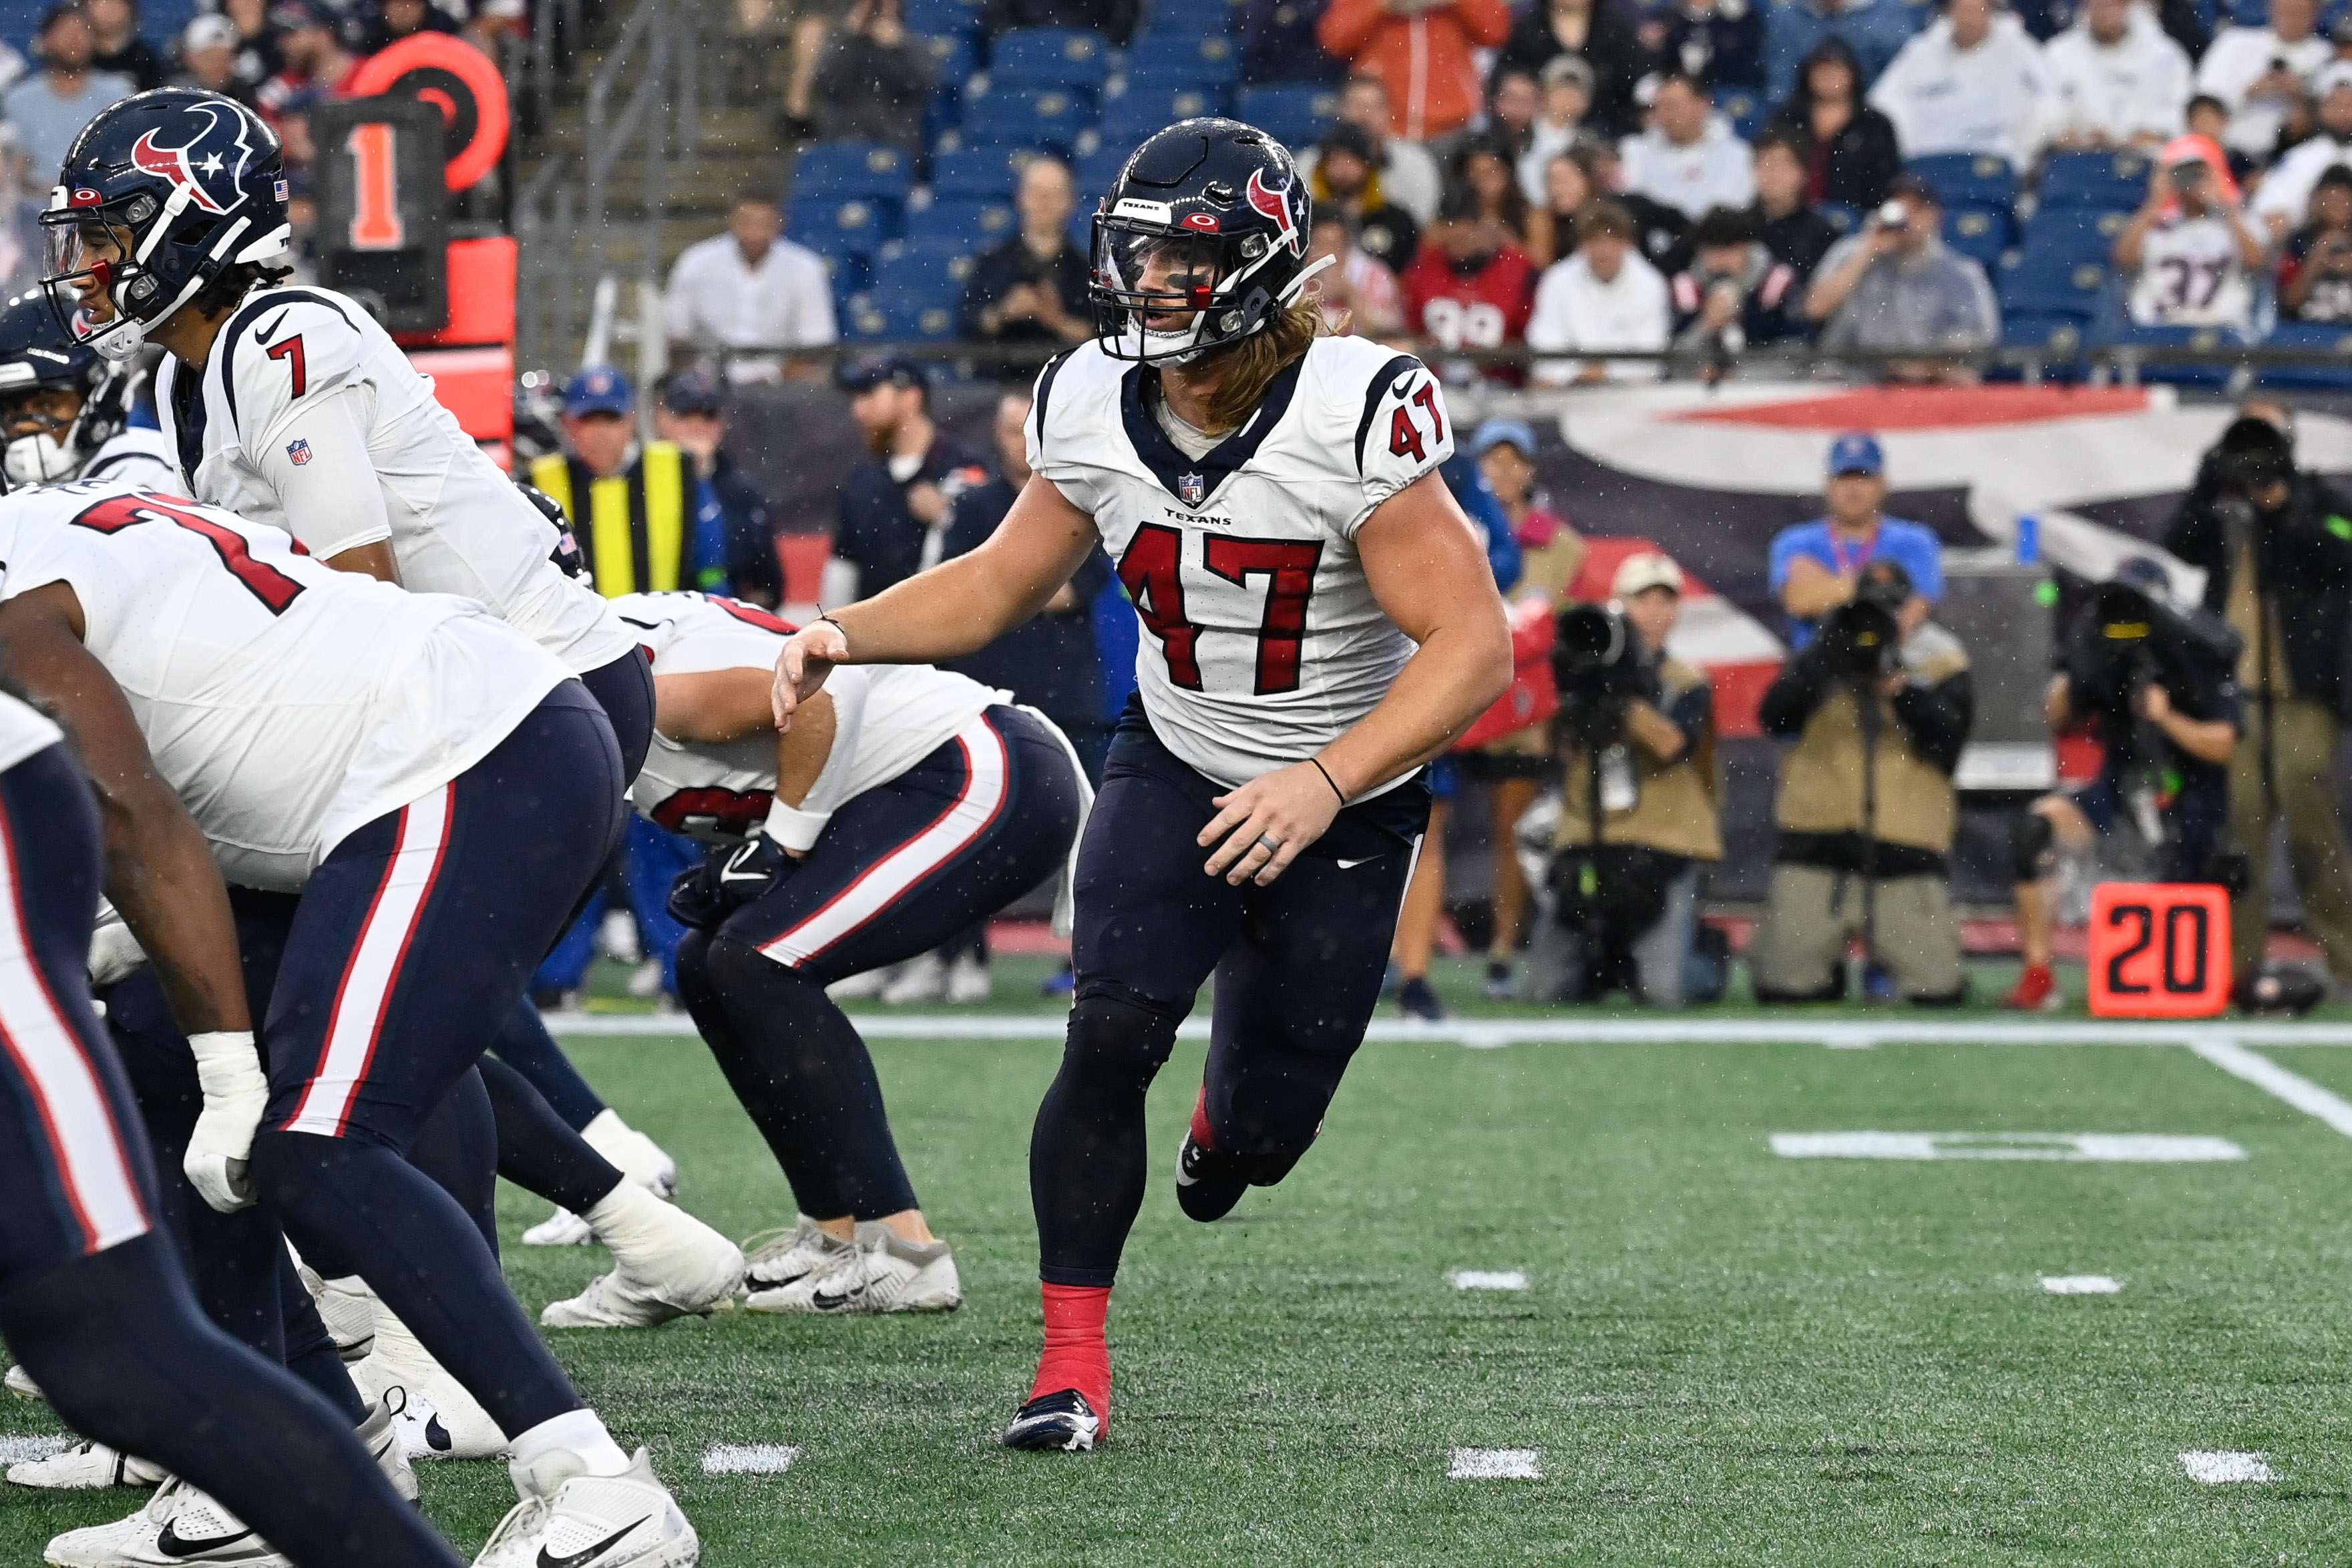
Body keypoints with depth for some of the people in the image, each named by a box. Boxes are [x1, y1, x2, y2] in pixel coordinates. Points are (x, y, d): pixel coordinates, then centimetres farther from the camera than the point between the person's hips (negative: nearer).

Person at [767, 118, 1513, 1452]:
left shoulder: (1357, 416, -27)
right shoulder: (1097, 407, -11)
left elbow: (1473, 644, -28)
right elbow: (1001, 583, 5)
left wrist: (1324, 786, -38)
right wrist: (847, 636, -12)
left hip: (1349, 801, -2)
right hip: (1179, 770, 3)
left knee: (1258, 1138, 7)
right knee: (1111, 1038, -20)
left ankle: (1230, 1121, 48)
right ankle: (1074, 1361, -8)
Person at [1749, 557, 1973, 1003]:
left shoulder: (1942, 666, 8)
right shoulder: (1825, 658, 9)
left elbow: (1947, 745, -7)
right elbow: (1774, 718, -7)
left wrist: (1904, 690, -19)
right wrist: (1824, 655, -16)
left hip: (1907, 846, 0)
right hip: (1816, 842, 1)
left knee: (1938, 992, -4)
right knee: (1783, 986, -4)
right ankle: (1828, 969, 28)